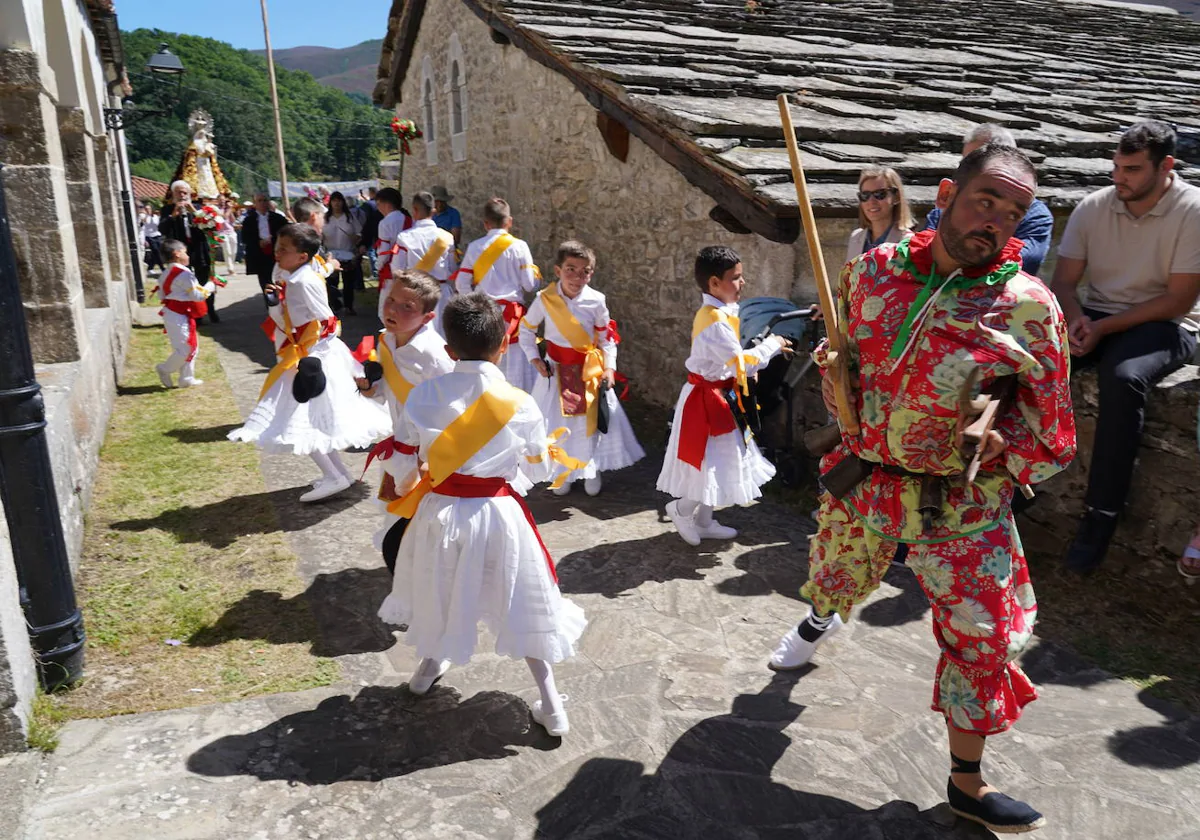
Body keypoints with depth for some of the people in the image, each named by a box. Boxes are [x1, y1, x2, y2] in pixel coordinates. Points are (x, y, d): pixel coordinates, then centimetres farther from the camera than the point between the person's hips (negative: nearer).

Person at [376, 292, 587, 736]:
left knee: (439, 589, 27)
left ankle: (429, 665, 51)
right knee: (522, 603, 14)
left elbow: (409, 459, 1)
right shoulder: (520, 404, -14)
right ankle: (550, 702, 20)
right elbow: (537, 469, -2)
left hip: (439, 511, 2)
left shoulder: (423, 395, -10)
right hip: (498, 513, -1)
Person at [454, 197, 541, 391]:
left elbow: (461, 284, -1)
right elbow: (529, 284, -8)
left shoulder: (475, 247, 0)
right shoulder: (518, 246, -6)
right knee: (515, 366, 3)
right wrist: (536, 274, 13)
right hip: (511, 311, -3)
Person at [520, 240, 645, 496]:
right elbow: (526, 330, 2)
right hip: (556, 369, 0)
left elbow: (607, 337, -1)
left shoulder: (595, 300, -12)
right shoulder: (545, 299, -12)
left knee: (592, 419, 8)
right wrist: (534, 358, -7)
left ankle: (591, 470, 30)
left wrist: (609, 367, -9)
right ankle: (561, 471, 29)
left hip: (589, 369, 0)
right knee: (557, 422, 8)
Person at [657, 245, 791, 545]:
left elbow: (732, 358, 13)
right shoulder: (716, 323, -25)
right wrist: (771, 345, -10)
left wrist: (766, 349, 2)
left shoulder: (712, 314, 7)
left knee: (715, 464, 18)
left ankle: (703, 521, 30)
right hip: (709, 400, -11)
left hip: (713, 397, 11)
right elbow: (743, 364, -24)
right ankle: (681, 509, 19)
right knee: (715, 464, 0)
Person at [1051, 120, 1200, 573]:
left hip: (1163, 326, -4)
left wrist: (1103, 327, -20)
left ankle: (1101, 516, -28)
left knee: (1123, 377, -37)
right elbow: (1064, 281, 3)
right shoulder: (1093, 206, 1)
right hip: (1096, 318, 4)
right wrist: (1076, 317, -18)